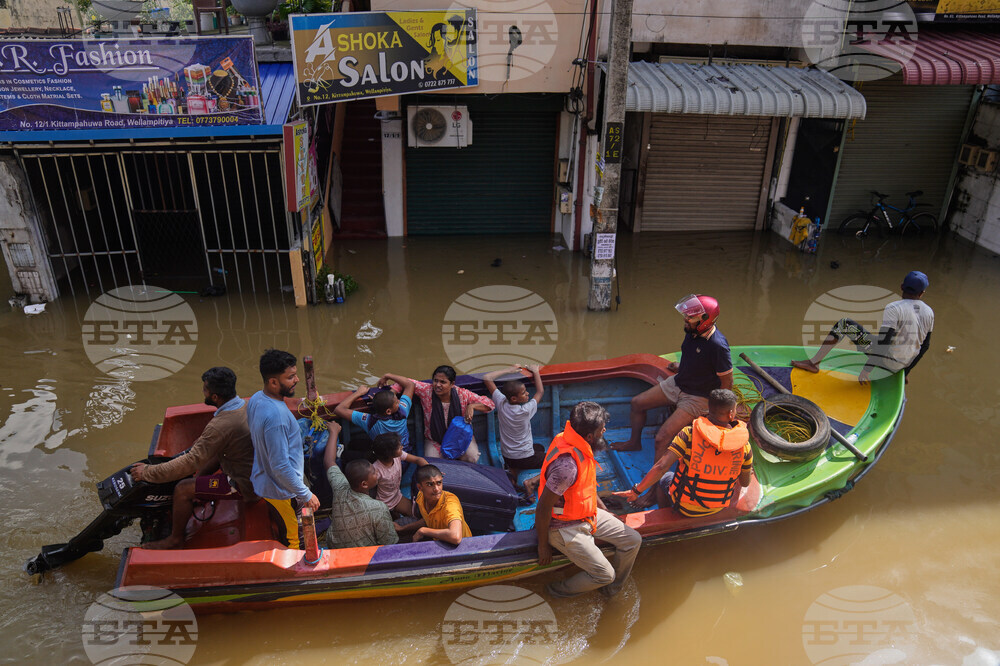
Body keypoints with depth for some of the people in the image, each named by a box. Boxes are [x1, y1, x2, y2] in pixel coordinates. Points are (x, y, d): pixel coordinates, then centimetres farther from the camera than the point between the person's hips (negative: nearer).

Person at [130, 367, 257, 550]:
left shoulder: (220, 426, -29)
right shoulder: (247, 404, -3)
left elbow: (190, 462, -25)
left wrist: (148, 472, -15)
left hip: (245, 484, -9)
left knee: (182, 490, -5)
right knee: (210, 455, 26)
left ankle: (175, 538, 20)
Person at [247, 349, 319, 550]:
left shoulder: (256, 399, -4)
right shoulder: (276, 416, -35)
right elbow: (281, 467, -32)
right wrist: (306, 495, -21)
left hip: (263, 482, 9)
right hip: (282, 490, -9)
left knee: (280, 532, 28)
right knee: (290, 541, 12)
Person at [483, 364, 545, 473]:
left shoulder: (501, 403, -16)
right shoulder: (525, 411, -27)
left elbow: (486, 377, -10)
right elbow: (540, 391, -10)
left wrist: (509, 370, -3)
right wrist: (535, 372, 1)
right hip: (525, 459, -6)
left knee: (540, 447, 31)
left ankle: (513, 467, 15)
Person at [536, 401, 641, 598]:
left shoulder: (581, 447, -6)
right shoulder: (567, 465, -36)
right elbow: (543, 509, -27)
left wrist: (603, 509, 19)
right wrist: (543, 546, -15)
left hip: (588, 513, 9)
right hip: (566, 527, -9)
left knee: (633, 540, 7)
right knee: (604, 574, -8)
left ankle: (611, 589, 28)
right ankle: (560, 590, 17)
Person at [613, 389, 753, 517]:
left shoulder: (689, 434, -22)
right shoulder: (744, 445, -14)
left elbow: (661, 466, -25)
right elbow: (745, 483, 0)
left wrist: (636, 491, -16)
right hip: (718, 508, 3)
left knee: (664, 478, 28)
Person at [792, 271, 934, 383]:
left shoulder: (893, 309, -18)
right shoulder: (929, 312, 4)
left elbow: (883, 343, -25)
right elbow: (925, 346, 11)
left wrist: (866, 369, -18)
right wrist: (906, 371, 22)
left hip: (886, 359, -7)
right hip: (905, 363, 7)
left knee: (844, 324, -2)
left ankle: (814, 362, -5)